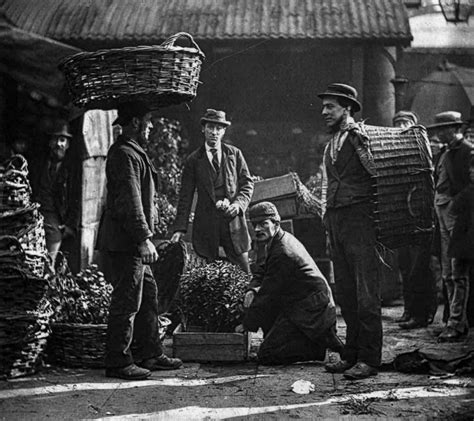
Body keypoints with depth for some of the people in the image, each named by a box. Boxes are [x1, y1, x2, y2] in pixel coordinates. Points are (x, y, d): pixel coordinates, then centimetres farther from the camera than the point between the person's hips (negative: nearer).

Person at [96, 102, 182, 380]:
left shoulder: (134, 153, 19)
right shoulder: (125, 155, -15)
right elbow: (130, 203, -22)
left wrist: (145, 237, 21)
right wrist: (145, 239, -23)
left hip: (132, 243, 11)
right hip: (124, 243, -11)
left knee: (149, 295, 14)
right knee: (127, 302, -5)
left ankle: (150, 354, 21)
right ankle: (119, 363, 2)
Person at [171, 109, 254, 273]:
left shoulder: (234, 154, 10)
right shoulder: (193, 160, 6)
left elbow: (247, 183, 10)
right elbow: (185, 196, 5)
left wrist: (239, 204, -10)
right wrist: (180, 228, -3)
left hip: (233, 220, 1)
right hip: (207, 224, -1)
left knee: (243, 273, 0)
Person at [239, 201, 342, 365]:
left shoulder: (283, 253, -22)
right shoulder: (284, 239, 10)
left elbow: (267, 294, -17)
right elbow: (263, 272, 21)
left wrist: (246, 325, -7)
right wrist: (252, 290, -1)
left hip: (310, 313, -10)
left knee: (266, 355, -12)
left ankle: (321, 342, -6)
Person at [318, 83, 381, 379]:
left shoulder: (363, 138, -5)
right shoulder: (331, 146, 18)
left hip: (360, 218, -8)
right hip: (335, 221, 8)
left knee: (366, 292, -6)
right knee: (345, 291, 11)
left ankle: (369, 358, -2)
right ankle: (352, 353, 19)